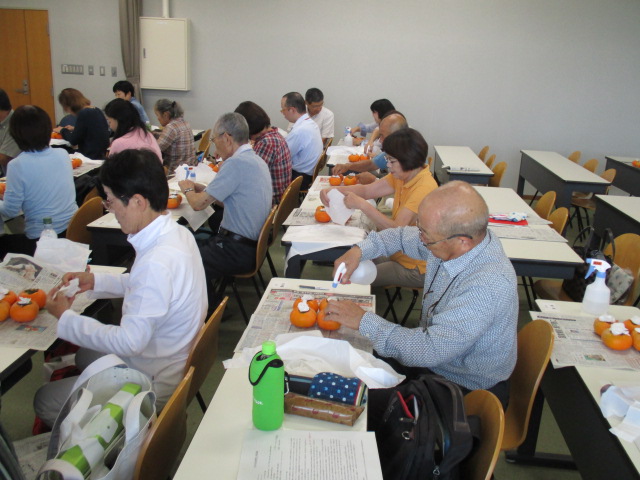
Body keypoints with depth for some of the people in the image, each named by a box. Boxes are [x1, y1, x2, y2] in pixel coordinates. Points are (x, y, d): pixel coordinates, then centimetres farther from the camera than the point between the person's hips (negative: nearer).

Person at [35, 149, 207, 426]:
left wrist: (65, 318, -16)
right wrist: (96, 281, 6)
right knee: (84, 354, 29)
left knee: (45, 402, 6)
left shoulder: (158, 262, -34)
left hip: (154, 382, -9)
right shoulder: (176, 233, -5)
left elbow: (129, 342, -29)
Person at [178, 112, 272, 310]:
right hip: (253, 243, 10)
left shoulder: (236, 163, -20)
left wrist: (188, 189, 6)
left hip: (240, 251, -10)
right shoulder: (256, 160, 10)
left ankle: (211, 312, 14)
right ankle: (209, 303, 23)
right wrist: (198, 188, 13)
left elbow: (199, 203, -15)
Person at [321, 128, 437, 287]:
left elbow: (397, 230, -32)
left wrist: (362, 204, -32)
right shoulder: (402, 176, 1)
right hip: (398, 253, 9)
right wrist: (332, 190, -15)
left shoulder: (424, 188, -28)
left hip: (414, 268, -9)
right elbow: (367, 190, 0)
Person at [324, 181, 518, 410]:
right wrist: (359, 250, -8)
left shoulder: (489, 286, -36)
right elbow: (403, 237, 8)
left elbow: (429, 350, -36)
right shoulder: (451, 240, -13)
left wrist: (363, 320, -27)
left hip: (465, 390, -7)